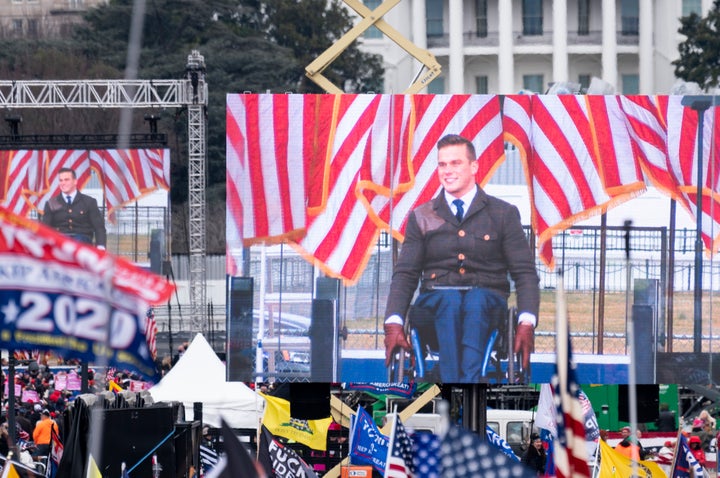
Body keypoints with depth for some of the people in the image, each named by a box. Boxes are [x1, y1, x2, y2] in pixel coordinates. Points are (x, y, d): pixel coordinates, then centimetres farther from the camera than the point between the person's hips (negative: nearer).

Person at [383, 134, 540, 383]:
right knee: (451, 300, -36)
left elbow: (525, 272, 6)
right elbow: (405, 274, 9)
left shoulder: (504, 214, 12)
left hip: (487, 299, -1)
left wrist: (527, 322, -12)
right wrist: (393, 323, -9)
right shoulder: (421, 217, 16)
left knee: (476, 300, -37)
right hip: (435, 302, 1)